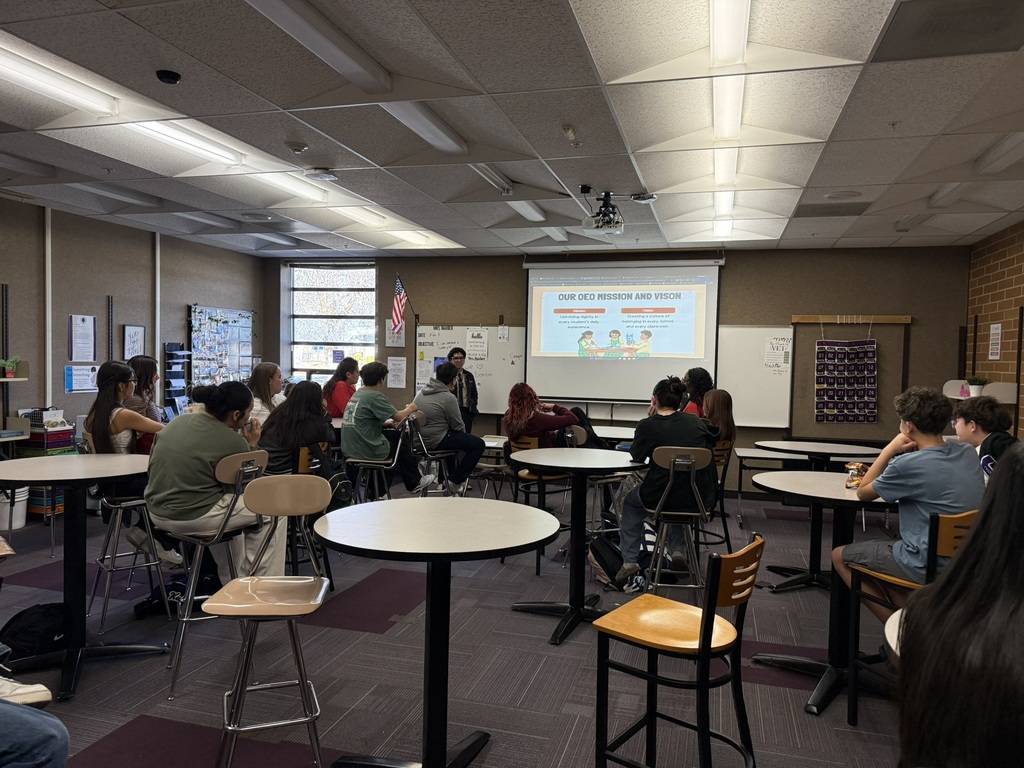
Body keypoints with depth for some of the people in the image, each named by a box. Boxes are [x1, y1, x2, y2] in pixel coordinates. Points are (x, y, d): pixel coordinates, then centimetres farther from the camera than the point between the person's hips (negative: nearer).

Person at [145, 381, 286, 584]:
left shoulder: (178, 421, 4)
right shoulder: (232, 442, -18)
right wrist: (251, 447, 2)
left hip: (157, 512, 8)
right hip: (193, 518, -8)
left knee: (231, 505, 33)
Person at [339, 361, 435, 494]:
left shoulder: (358, 393, 11)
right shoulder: (375, 396, -16)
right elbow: (398, 417, -17)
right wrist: (410, 408, 3)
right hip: (367, 450, -8)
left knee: (396, 435, 21)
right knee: (402, 443, 15)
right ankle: (414, 483, 30)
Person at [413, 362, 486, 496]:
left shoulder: (421, 392, 7)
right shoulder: (448, 398, -18)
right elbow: (458, 426, -10)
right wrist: (464, 434, 13)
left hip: (419, 439, 9)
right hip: (434, 441, -9)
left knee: (451, 437, 37)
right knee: (479, 444, -5)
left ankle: (448, 475, 40)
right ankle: (455, 481, 3)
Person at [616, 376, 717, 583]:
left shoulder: (648, 425, -8)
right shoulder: (696, 422, 3)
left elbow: (636, 456, 6)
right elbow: (711, 444, 20)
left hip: (662, 496, -3)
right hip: (701, 497, 4)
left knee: (630, 502, 30)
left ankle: (629, 561, 24)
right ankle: (677, 550, 27)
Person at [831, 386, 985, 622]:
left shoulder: (908, 464, -20)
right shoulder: (967, 454, 1)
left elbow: (863, 493, -3)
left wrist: (891, 449, -4)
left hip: (928, 567, -8)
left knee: (840, 556, 12)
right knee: (881, 552, 30)